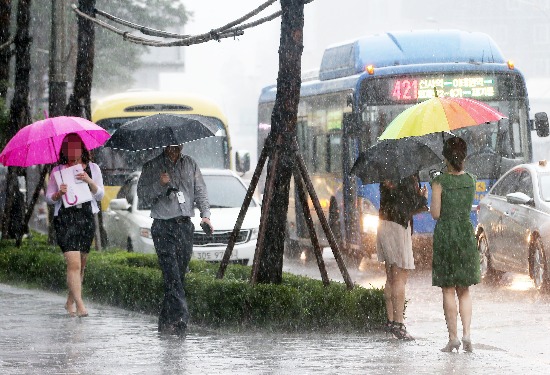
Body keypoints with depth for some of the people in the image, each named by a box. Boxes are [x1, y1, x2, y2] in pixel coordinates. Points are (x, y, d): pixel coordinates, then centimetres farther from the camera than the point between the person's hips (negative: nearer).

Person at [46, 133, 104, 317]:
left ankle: (70, 302, 23)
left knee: (81, 265, 8)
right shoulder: (58, 171, 6)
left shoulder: (92, 168, 10)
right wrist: (58, 194, -14)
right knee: (73, 263, -16)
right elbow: (48, 197, 7)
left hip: (87, 218, 3)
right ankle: (79, 304, -22)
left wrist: (89, 181, -14)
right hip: (65, 218, -3)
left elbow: (100, 195, 4)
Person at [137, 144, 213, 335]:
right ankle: (181, 317, -24)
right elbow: (142, 197, 2)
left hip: (185, 226, 4)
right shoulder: (152, 167, 4)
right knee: (172, 275, -15)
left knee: (179, 275, 4)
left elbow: (200, 191, 15)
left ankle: (166, 322, 11)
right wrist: (160, 185, -14)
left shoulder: (190, 164, 15)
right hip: (163, 227, -4)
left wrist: (205, 214, 0)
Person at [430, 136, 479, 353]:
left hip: (445, 234, -4)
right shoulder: (470, 181, 3)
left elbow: (435, 213, -11)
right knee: (464, 290, 11)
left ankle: (453, 337, 1)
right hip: (466, 233, 4)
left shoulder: (440, 182, -11)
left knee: (448, 290, 2)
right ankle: (466, 333, -4)